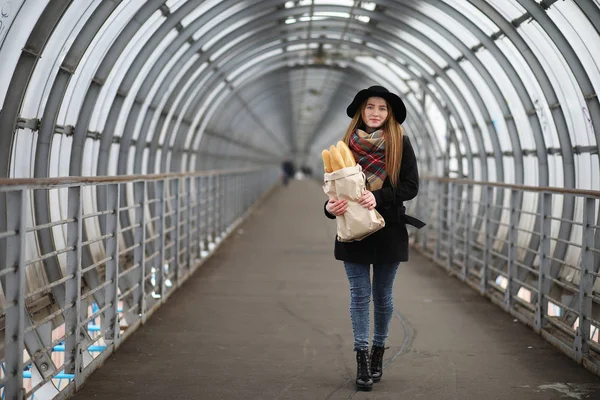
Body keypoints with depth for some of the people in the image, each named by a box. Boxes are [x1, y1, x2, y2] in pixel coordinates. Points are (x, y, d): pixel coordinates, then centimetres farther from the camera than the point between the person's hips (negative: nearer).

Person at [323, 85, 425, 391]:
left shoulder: (400, 143, -3)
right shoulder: (348, 143, 3)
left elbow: (411, 186, -7)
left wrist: (378, 197, -22)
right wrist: (330, 206, -16)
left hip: (389, 230, -1)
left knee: (382, 295, 9)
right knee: (359, 294, 0)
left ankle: (378, 353, 23)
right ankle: (362, 358, 4)